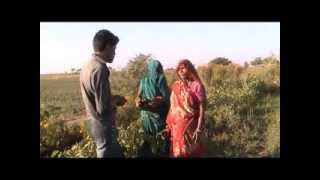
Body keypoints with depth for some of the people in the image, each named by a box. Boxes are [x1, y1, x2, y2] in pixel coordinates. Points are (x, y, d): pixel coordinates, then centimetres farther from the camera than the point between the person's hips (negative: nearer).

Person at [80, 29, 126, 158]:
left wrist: (113, 98, 8)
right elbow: (103, 108, -26)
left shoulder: (87, 65, 4)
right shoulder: (100, 69, -25)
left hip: (94, 121, 9)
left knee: (117, 153, 21)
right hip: (104, 124, -9)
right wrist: (117, 99, -8)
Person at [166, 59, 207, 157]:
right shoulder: (175, 85, 6)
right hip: (176, 126, 5)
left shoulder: (197, 85, -8)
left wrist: (199, 129, -16)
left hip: (190, 126, -4)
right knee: (178, 151, 13)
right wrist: (169, 124, 5)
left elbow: (202, 108, -11)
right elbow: (172, 106, 8)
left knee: (190, 152, 6)